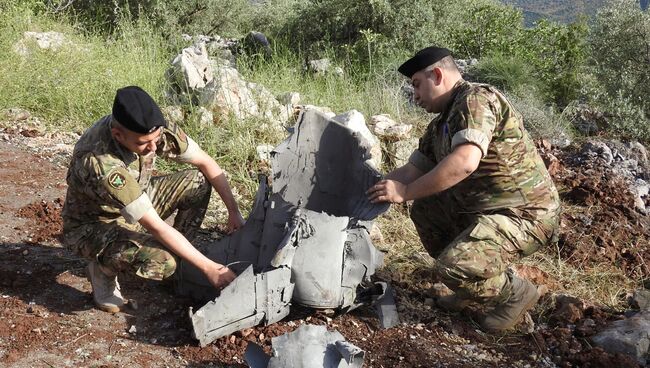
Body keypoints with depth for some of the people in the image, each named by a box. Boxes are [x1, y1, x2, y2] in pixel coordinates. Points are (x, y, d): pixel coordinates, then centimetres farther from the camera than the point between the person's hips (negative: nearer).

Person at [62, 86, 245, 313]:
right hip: (92, 226, -7)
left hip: (136, 204, 7)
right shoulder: (99, 164, -39)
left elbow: (206, 163, -7)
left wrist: (234, 211, -10)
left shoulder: (153, 129, -22)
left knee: (197, 182, -12)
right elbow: (156, 227, -36)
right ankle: (103, 269, -1)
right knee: (160, 262, -33)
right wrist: (208, 268, -32)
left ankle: (179, 259, 4)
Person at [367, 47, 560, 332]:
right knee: (424, 209, 11)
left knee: (453, 267, -24)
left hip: (525, 214, -10)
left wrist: (405, 192, -25)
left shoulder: (476, 99, -17)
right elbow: (412, 170, 13)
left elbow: (465, 162, -32)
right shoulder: (440, 125, 13)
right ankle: (473, 282, 16)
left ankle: (515, 293, 6)